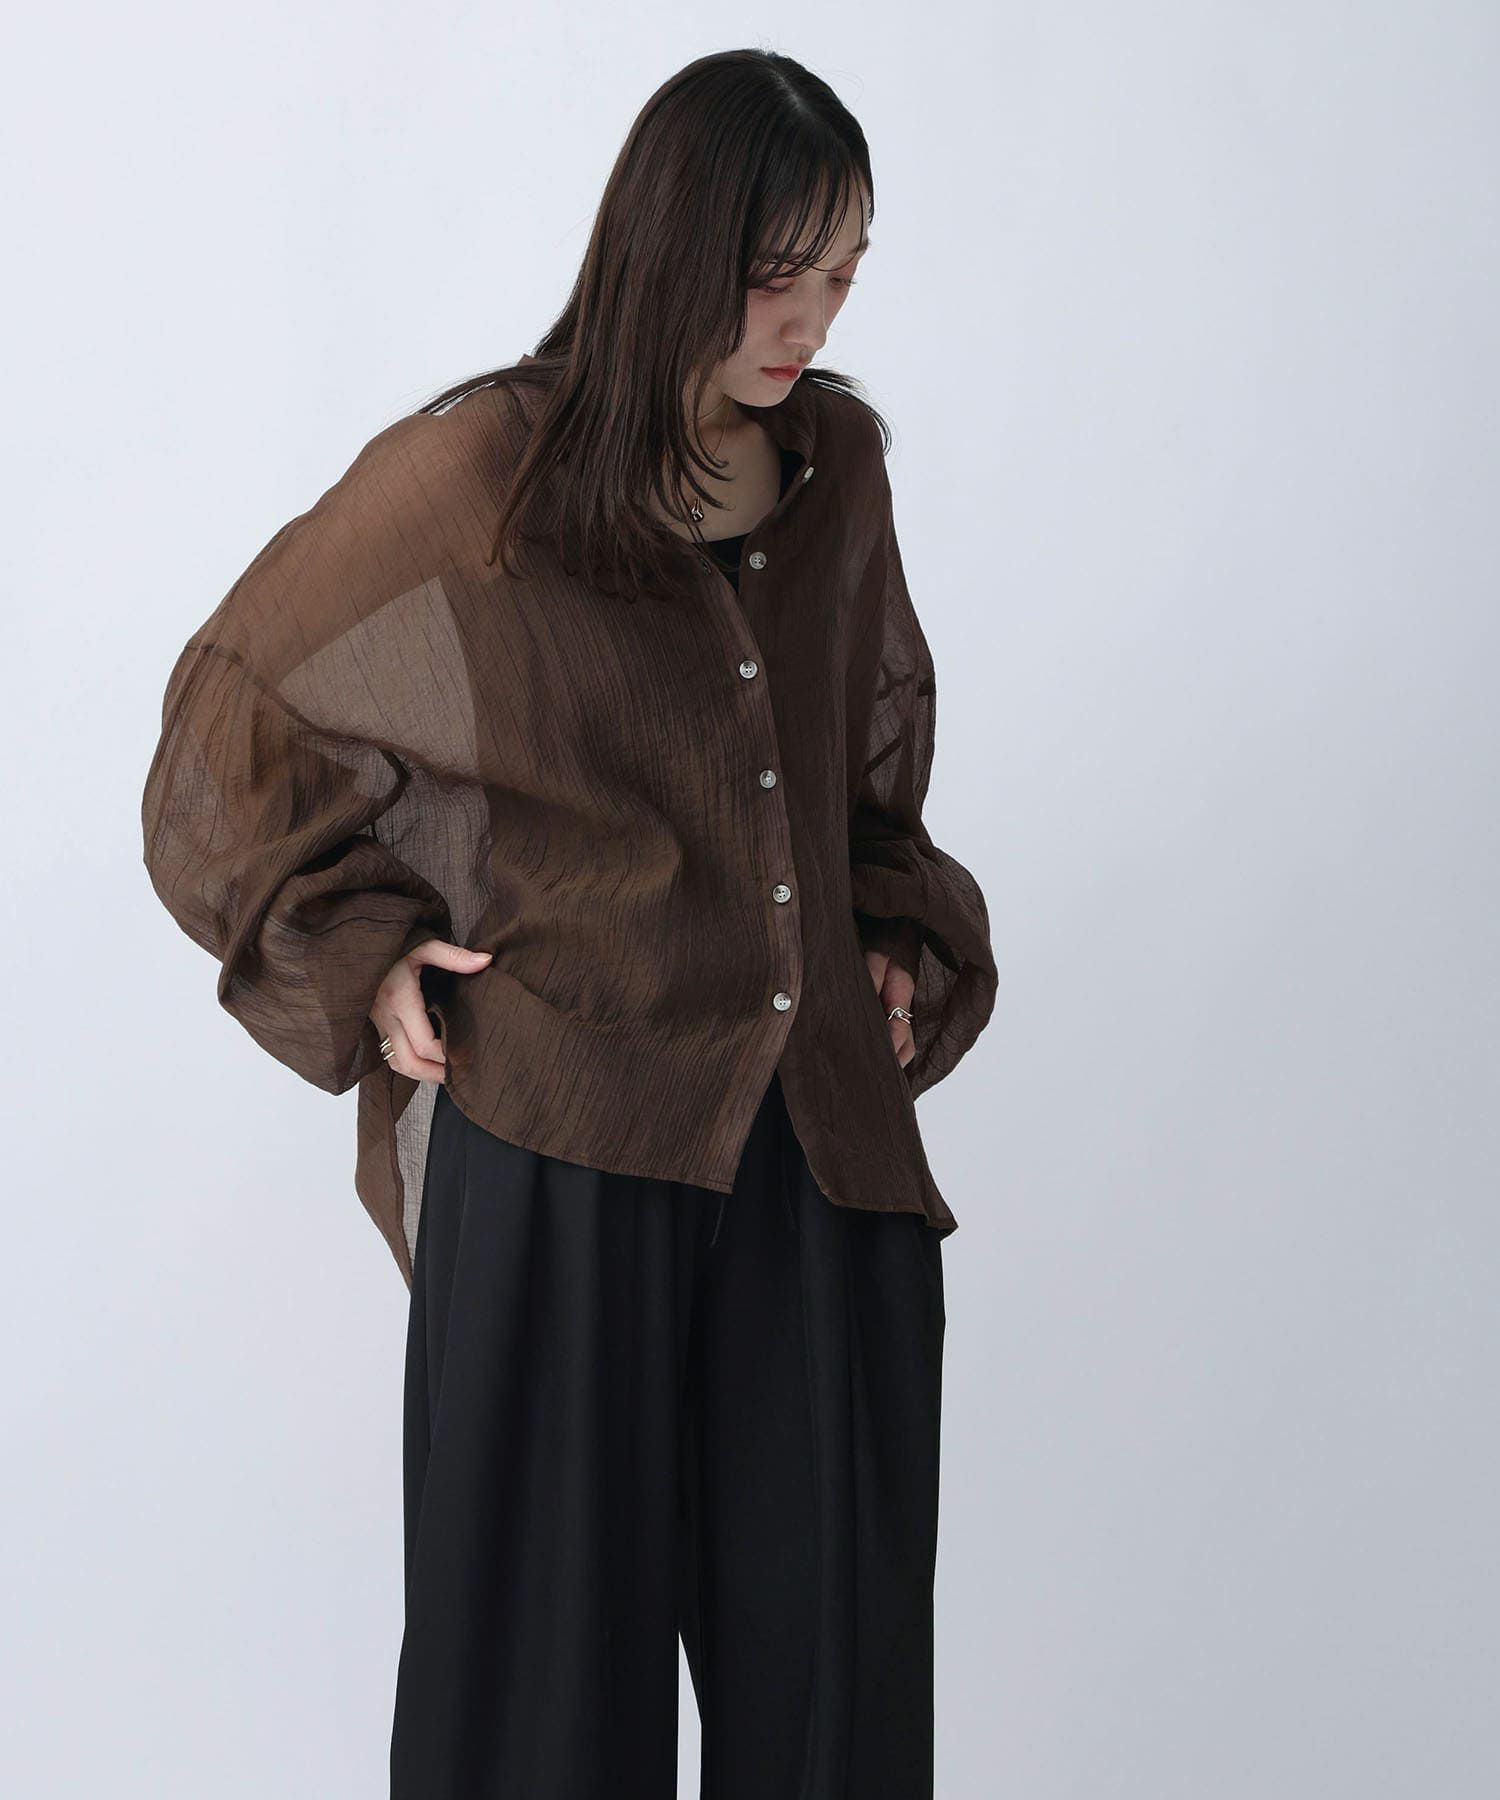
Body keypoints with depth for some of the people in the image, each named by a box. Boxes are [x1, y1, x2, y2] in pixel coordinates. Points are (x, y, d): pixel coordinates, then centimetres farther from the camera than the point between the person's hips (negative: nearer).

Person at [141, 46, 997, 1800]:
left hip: (819, 1137, 5)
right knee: (552, 1650, 6)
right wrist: (363, 958, -2)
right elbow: (244, 709, 5)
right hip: (564, 1138, -4)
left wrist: (901, 937, 13)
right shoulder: (483, 471, -5)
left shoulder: (837, 466, 9)